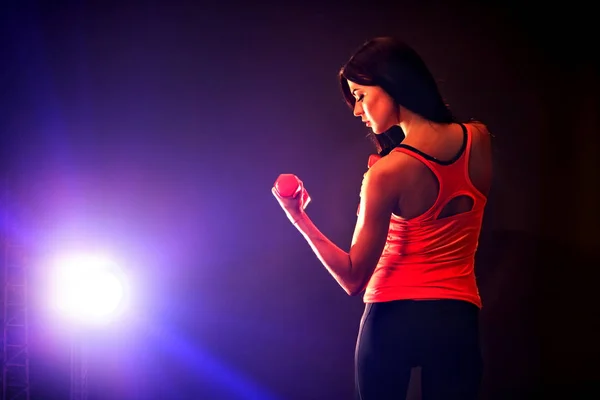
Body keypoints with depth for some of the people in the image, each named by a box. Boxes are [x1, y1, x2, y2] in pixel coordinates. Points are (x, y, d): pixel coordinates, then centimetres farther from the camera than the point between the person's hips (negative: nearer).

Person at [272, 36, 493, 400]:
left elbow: (354, 279, -14)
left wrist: (298, 217, -12)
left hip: (394, 316, -3)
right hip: (457, 318, 3)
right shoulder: (479, 139, -4)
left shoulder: (388, 172, -18)